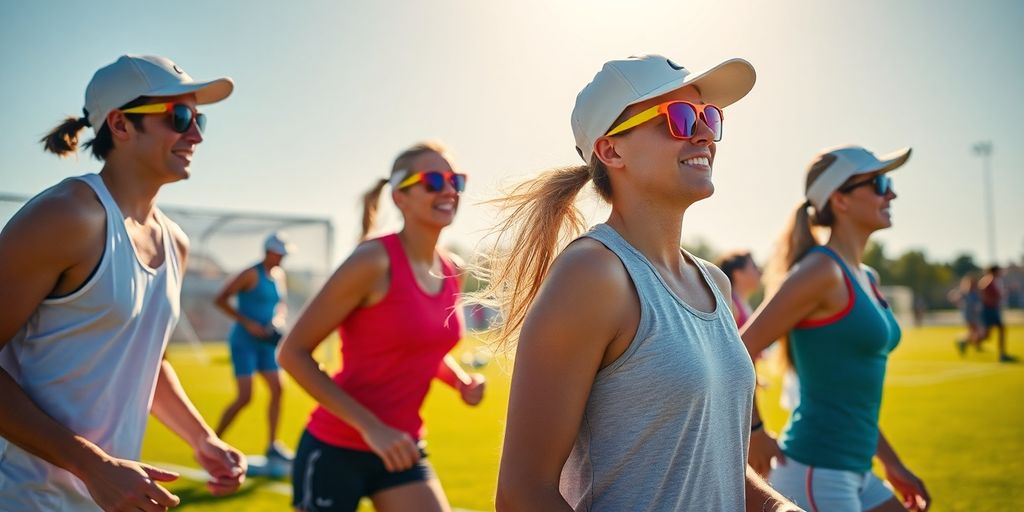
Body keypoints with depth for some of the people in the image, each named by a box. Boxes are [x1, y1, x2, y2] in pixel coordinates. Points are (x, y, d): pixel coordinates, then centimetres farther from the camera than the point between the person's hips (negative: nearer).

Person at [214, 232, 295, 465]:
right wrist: (248, 323, -19)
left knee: (277, 388, 2)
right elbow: (220, 300, -16)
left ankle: (272, 446, 11)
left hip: (265, 343, 8)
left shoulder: (279, 275, 9)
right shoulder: (251, 274, -13)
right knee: (245, 396, -12)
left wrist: (278, 320, 0)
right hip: (244, 342, -8)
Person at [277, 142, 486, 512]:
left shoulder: (449, 271, 3)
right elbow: (292, 353, -16)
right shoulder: (374, 262, -17)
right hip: (336, 450, -6)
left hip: (402, 451, 6)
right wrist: (370, 426, -22)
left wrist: (461, 380, 1)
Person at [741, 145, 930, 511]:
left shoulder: (867, 279, 12)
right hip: (816, 474, -9)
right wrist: (755, 435, -10)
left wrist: (892, 464, 18)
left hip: (857, 474, 9)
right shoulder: (822, 271, -15)